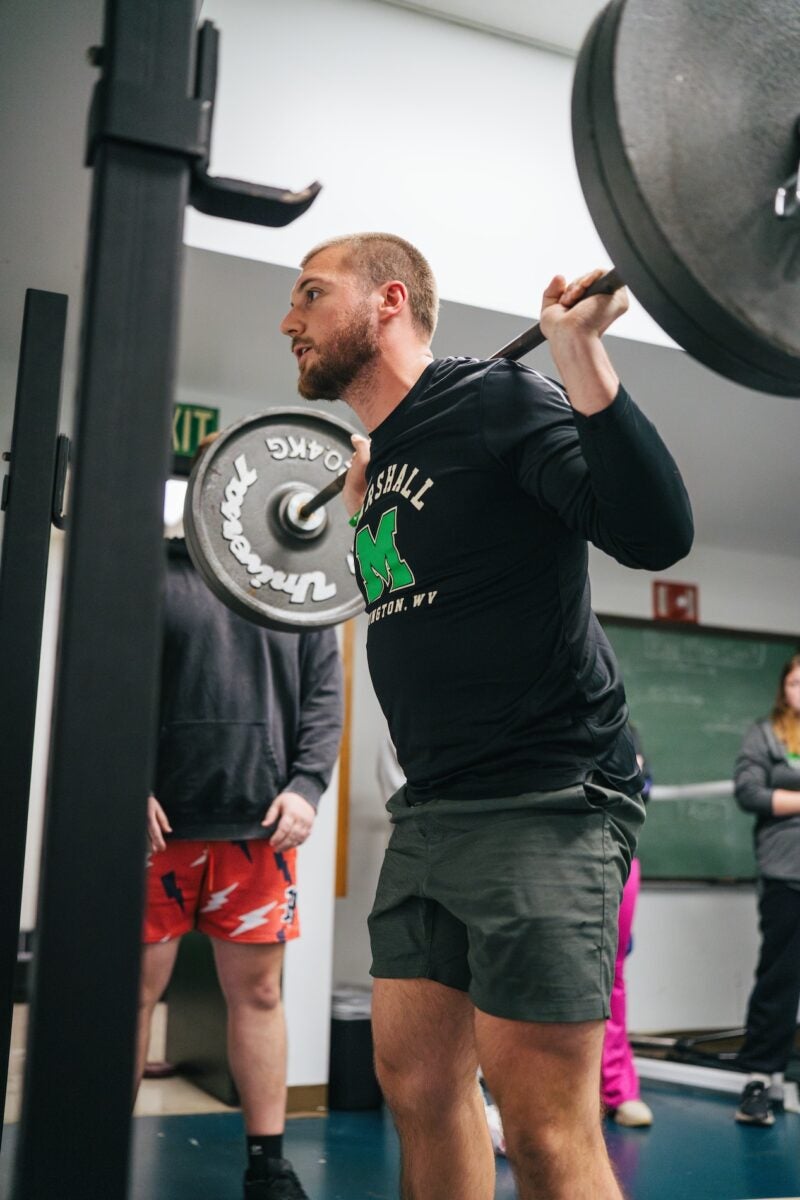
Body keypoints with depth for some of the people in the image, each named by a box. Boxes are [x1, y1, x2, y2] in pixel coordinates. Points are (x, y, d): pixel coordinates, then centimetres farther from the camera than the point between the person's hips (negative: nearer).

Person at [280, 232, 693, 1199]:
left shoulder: (497, 402, -10)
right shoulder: (383, 454, 15)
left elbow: (655, 535, -21)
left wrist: (583, 366, -26)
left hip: (545, 804, -9)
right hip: (431, 810, 9)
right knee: (417, 1082, 15)